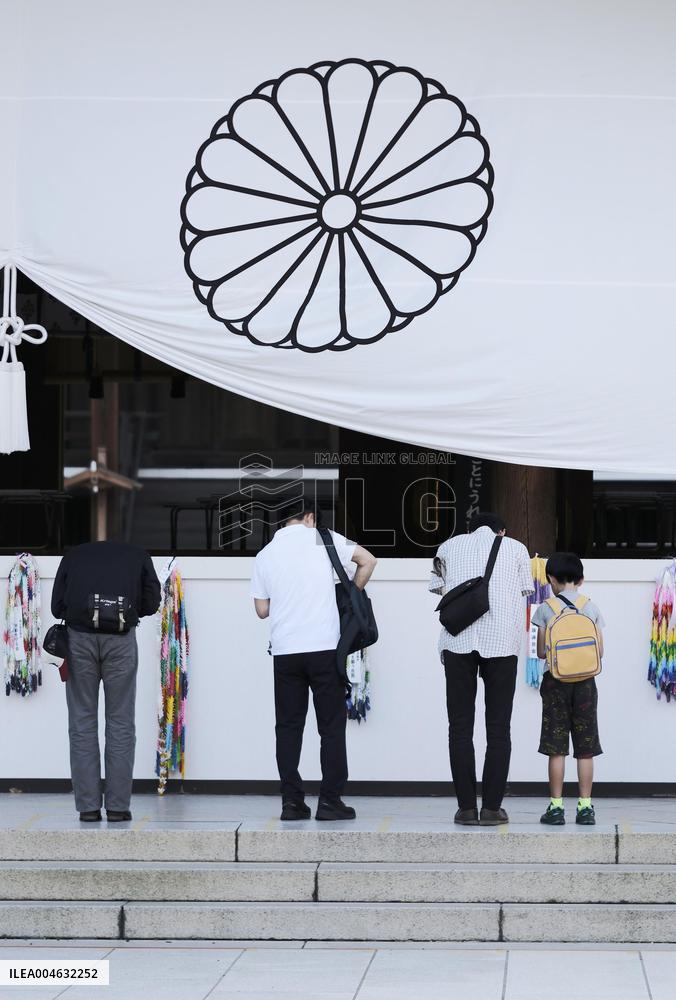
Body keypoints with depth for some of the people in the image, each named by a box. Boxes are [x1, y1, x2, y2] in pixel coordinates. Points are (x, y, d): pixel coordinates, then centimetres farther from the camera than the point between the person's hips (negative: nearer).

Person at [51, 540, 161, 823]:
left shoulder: (74, 555, 20)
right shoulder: (137, 556, 19)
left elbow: (57, 606, 12)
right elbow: (152, 601, 12)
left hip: (80, 637, 1)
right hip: (121, 640, -1)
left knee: (82, 722, 7)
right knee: (120, 722, 6)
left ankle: (88, 806, 5)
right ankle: (117, 806, 4)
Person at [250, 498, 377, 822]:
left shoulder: (265, 555, 10)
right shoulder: (322, 539, 1)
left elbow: (262, 609, 10)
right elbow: (367, 561, -1)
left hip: (284, 652, 3)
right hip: (324, 648, -3)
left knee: (288, 726, 8)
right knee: (332, 726, 3)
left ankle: (291, 801, 3)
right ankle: (330, 800, 0)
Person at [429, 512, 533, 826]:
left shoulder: (449, 547, 18)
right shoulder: (515, 548, 16)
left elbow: (440, 591, 15)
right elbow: (524, 597, 14)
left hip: (458, 642, 1)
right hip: (503, 642, -1)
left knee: (460, 727, 4)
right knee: (498, 729, 3)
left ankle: (466, 807, 0)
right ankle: (491, 807, -1)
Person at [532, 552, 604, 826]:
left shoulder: (546, 609, -3)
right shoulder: (592, 608, 2)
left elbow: (541, 651, -4)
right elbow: (600, 651, 2)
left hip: (556, 680, -1)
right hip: (585, 681, 1)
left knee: (556, 748, 1)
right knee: (585, 749, 5)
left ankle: (556, 806, 0)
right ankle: (585, 807, 4)